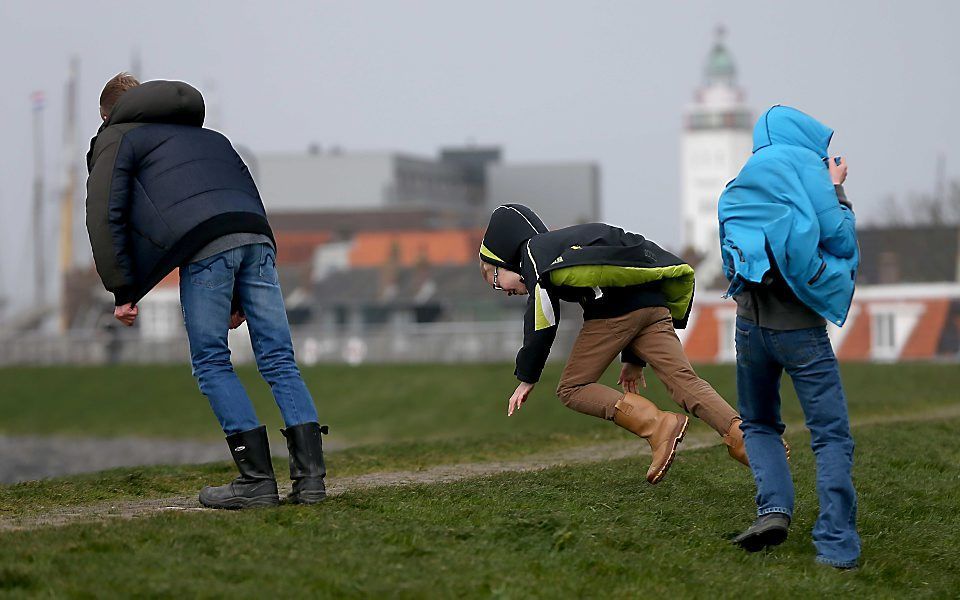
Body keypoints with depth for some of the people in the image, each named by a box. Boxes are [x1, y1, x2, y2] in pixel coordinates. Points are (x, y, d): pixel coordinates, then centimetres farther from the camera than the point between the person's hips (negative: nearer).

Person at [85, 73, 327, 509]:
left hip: (204, 247, -5)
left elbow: (105, 216, 7)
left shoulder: (117, 140, 21)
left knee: (212, 363, 2)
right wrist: (240, 298, 32)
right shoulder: (210, 136, 39)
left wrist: (123, 292, 9)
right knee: (279, 360, 5)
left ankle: (257, 479, -4)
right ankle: (310, 475, -3)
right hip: (257, 237, 5)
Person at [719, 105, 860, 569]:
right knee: (831, 435, -2)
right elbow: (840, 241, -6)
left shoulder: (737, 188, 17)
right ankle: (836, 545, -12)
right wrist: (837, 190, 10)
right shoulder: (804, 163, 0)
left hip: (751, 318, 5)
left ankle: (773, 508, -3)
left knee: (758, 424, 21)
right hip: (800, 324, -5)